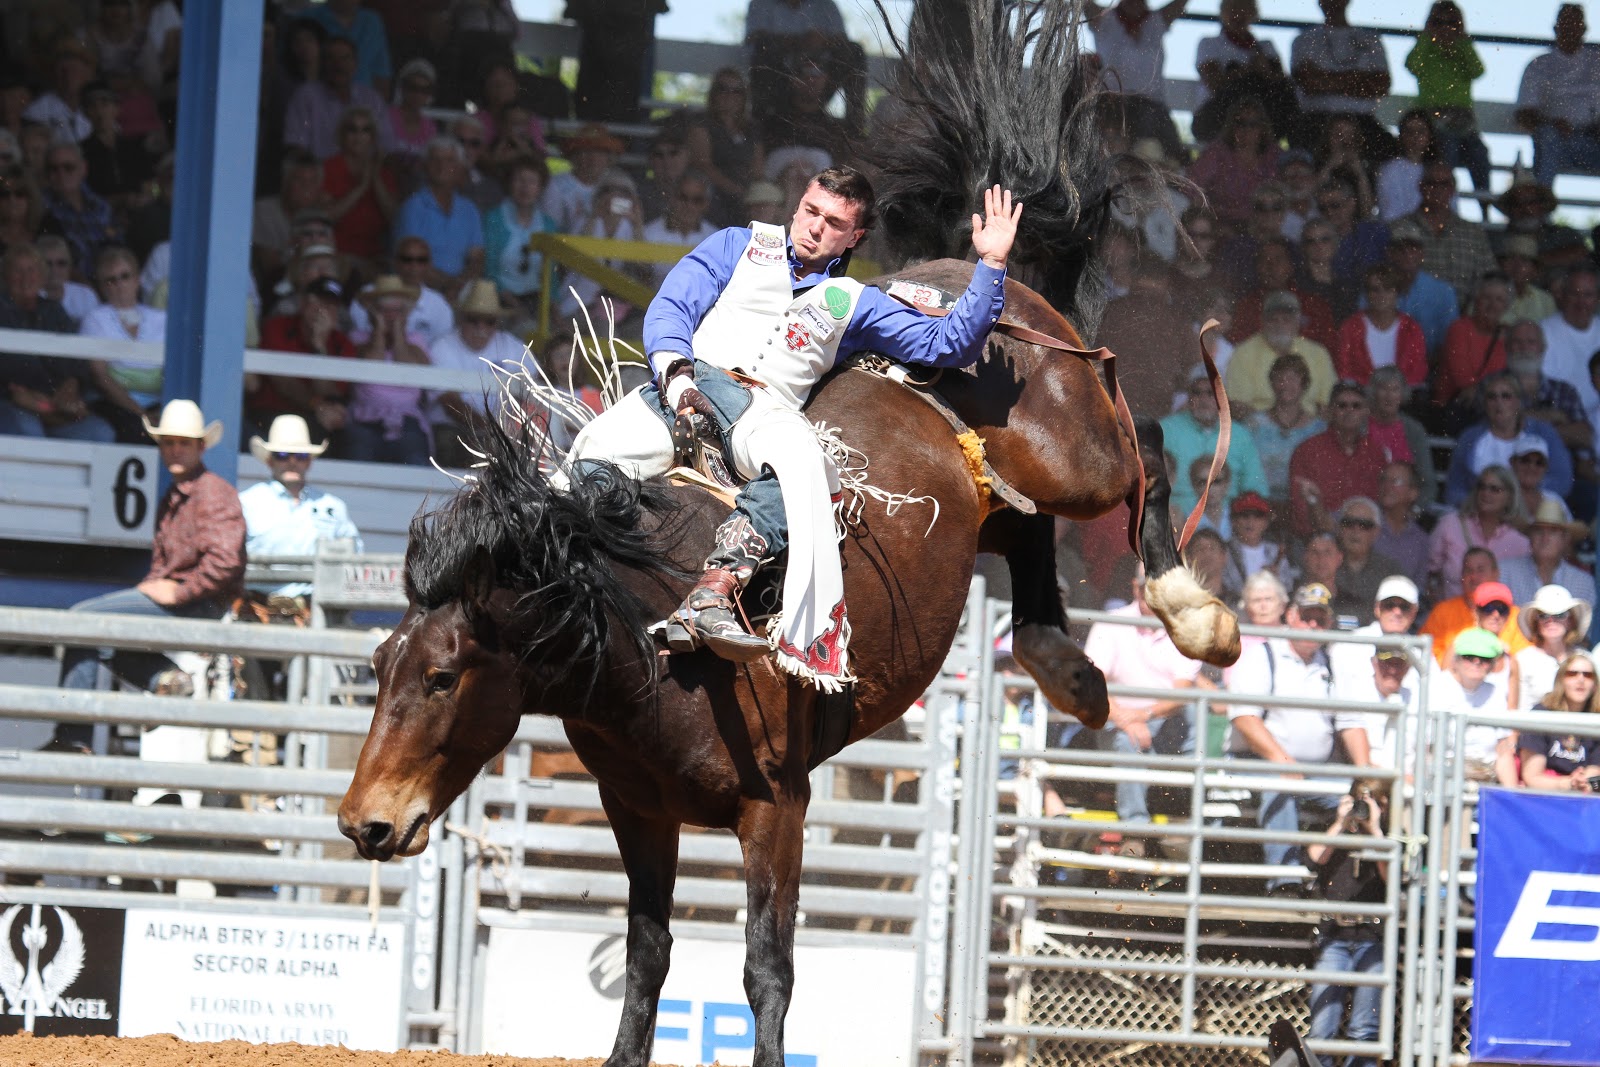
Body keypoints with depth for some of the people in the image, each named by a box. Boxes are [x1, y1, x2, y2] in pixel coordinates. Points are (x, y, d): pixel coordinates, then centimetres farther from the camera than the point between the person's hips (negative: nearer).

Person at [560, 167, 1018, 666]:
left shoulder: (854, 303, 26)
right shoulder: (739, 246, 24)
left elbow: (949, 345, 22)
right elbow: (670, 307, 11)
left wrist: (991, 264, 13)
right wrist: (676, 374, -9)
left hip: (765, 410, 0)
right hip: (689, 380, 0)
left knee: (797, 457, -39)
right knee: (599, 449, -33)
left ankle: (713, 592, -51)